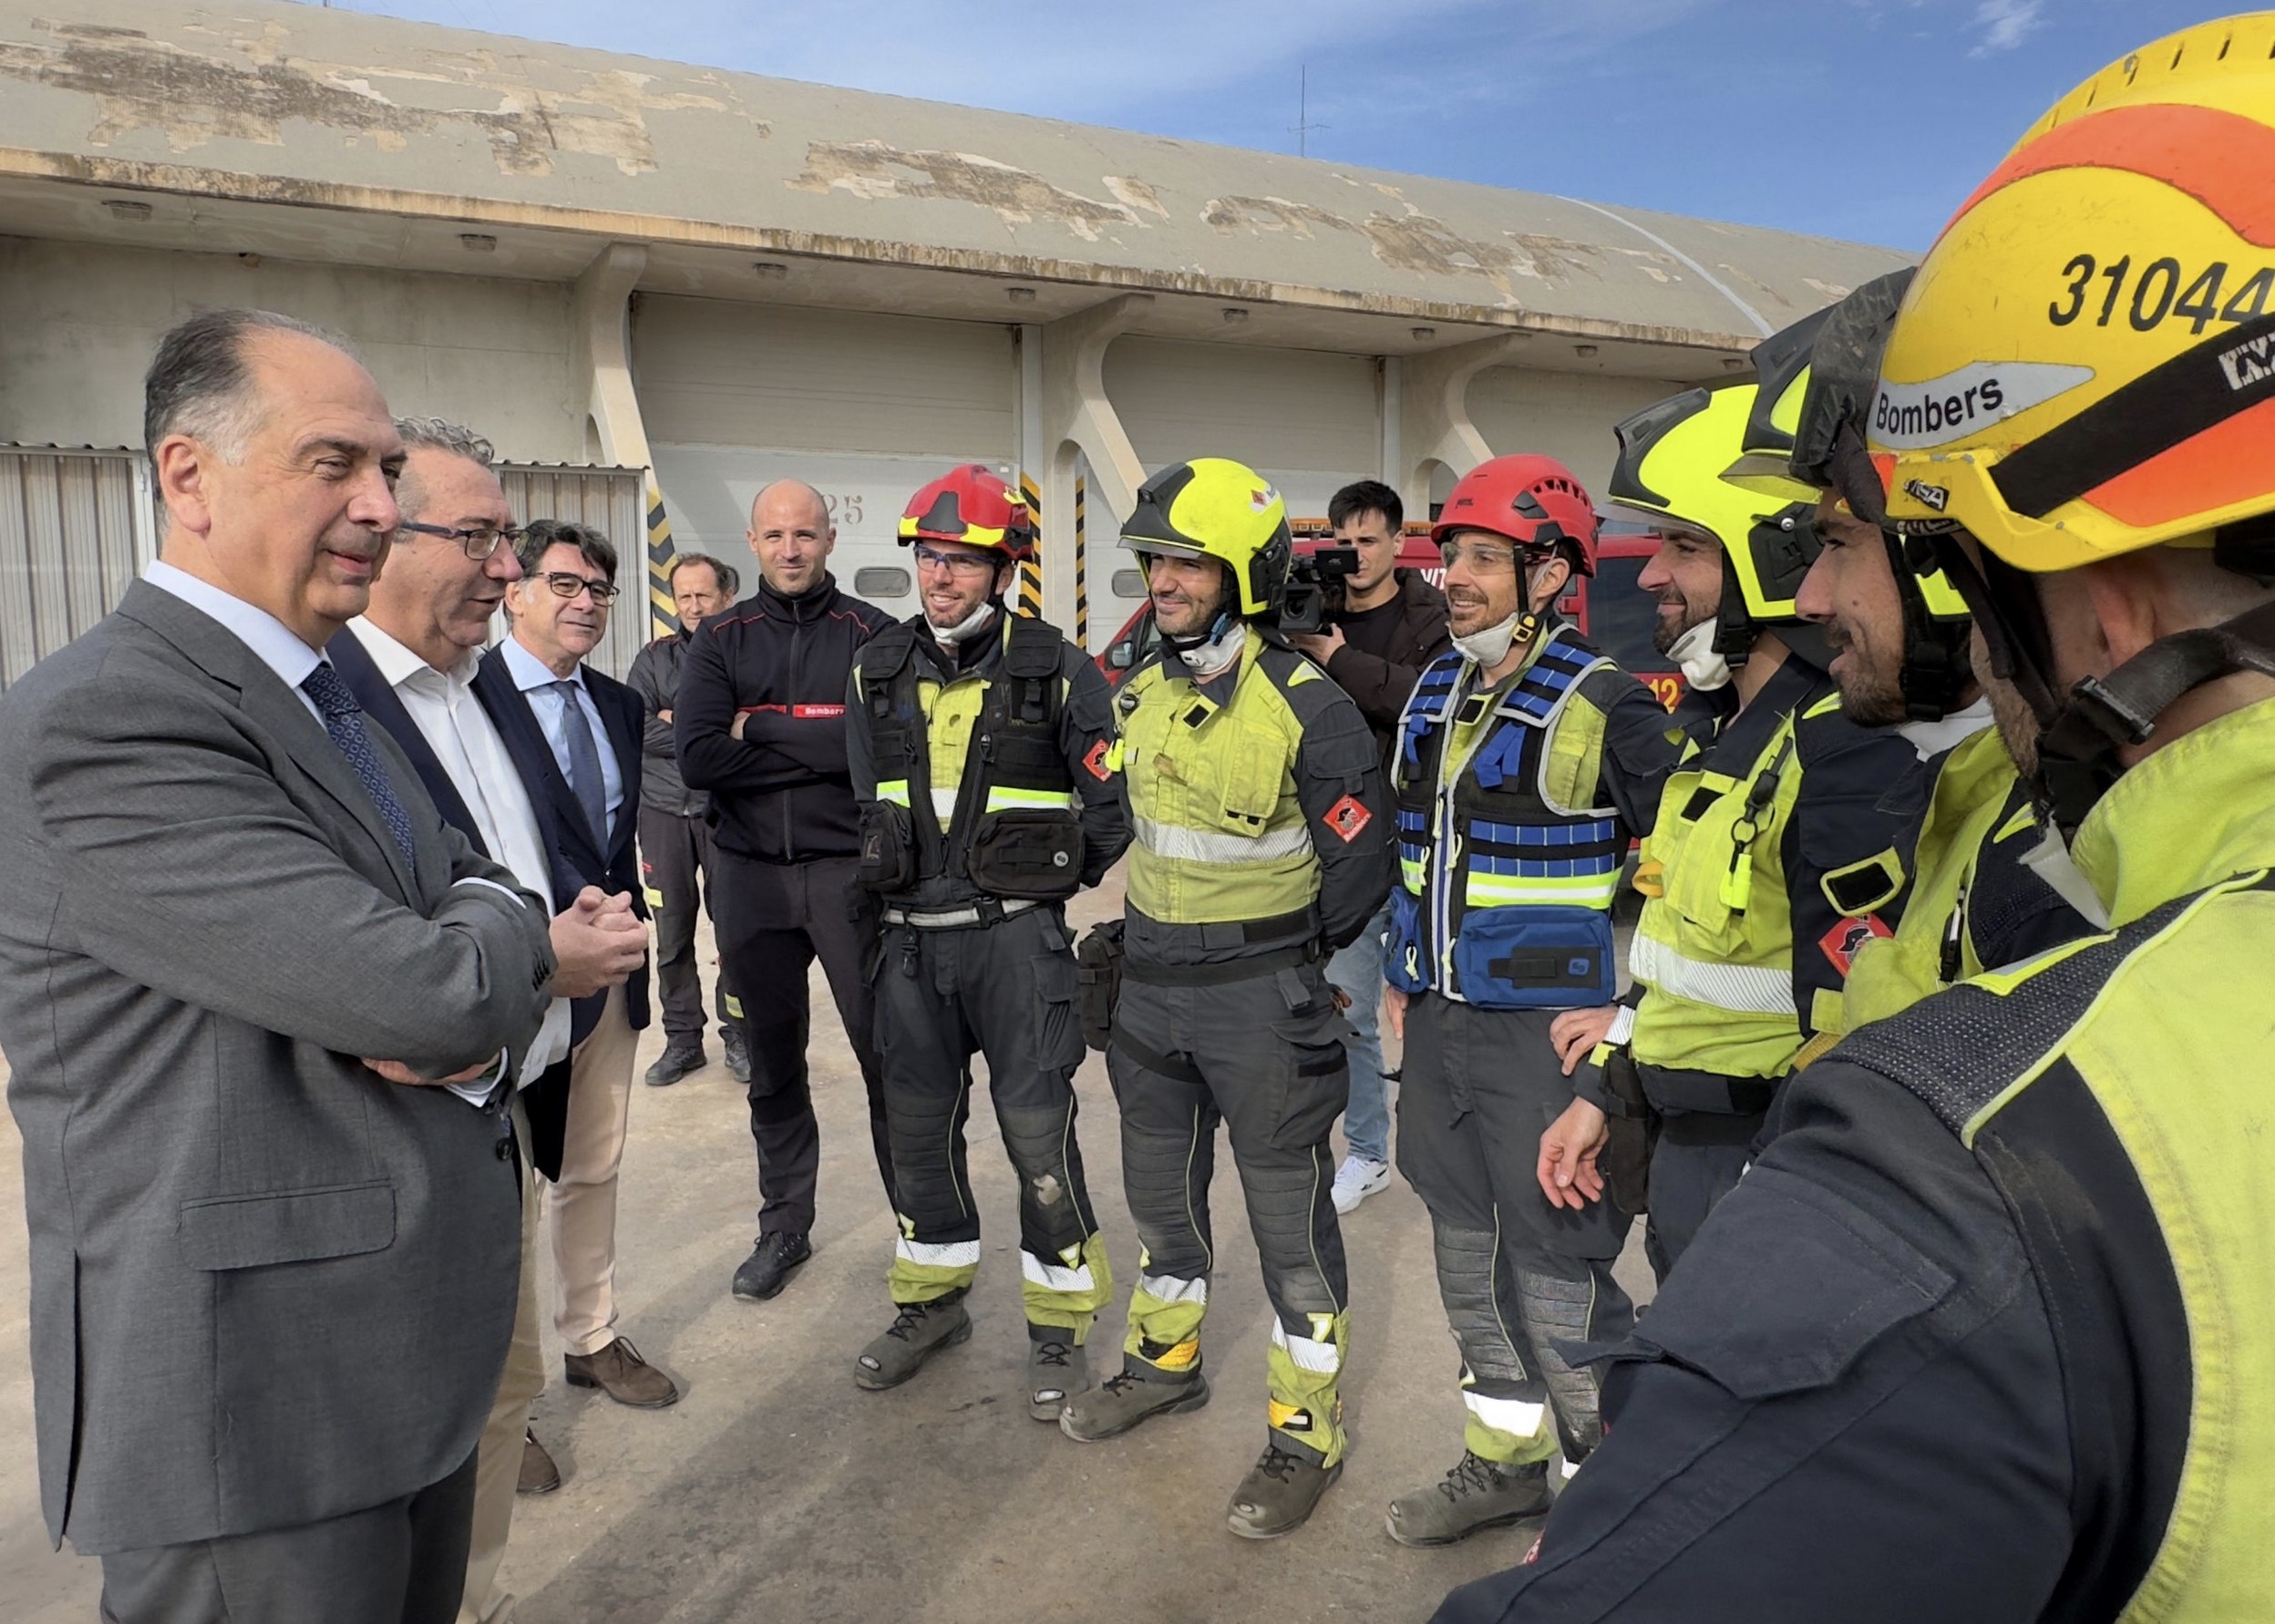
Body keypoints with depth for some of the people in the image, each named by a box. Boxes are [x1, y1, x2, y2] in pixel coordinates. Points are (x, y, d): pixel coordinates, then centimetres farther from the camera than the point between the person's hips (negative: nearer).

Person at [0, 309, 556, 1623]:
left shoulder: (331, 697, 10)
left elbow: (492, 911, 10)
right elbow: (424, 985, -27)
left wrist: (472, 1019, -13)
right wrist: (503, 929, -4)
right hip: (255, 1411, -8)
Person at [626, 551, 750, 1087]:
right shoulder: (654, 659, 11)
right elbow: (633, 728, -3)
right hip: (664, 809, 3)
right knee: (671, 932, 7)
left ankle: (738, 1037, 15)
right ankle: (682, 1039, 19)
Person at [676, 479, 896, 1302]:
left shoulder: (872, 634, 0)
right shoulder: (720, 639, 6)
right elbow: (698, 758, -9)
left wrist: (764, 725, -12)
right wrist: (823, 747, -12)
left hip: (849, 871, -3)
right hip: (750, 875, 3)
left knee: (887, 1053, -1)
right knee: (772, 1062, 14)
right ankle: (784, 1226, 30)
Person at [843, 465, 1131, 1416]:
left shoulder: (1056, 672, -6)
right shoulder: (878, 671, 7)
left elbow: (1111, 809, -2)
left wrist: (1039, 875, 0)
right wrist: (895, 875, 13)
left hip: (1017, 938, -4)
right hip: (911, 942, 5)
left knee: (1038, 1132, -2)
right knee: (919, 1126, 14)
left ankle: (1060, 1327, 16)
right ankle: (932, 1303, 34)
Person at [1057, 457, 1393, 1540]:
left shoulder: (1305, 705, -16)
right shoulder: (1139, 696, 5)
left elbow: (1361, 857, -10)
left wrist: (1288, 954, -1)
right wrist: (1140, 934, 15)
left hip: (1261, 1000, -6)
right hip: (1149, 987, 7)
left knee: (1288, 1212, 5)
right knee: (1160, 1189, 21)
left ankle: (1306, 1433, 21)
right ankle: (1165, 1360, 43)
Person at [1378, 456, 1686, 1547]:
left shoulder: (1605, 706, -13)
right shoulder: (1436, 692, 8)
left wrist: (1625, 1007, -13)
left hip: (1547, 1032, -7)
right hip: (1441, 1022, 8)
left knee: (1556, 1274, 0)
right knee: (1468, 1253, 18)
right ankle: (1505, 1462, 38)